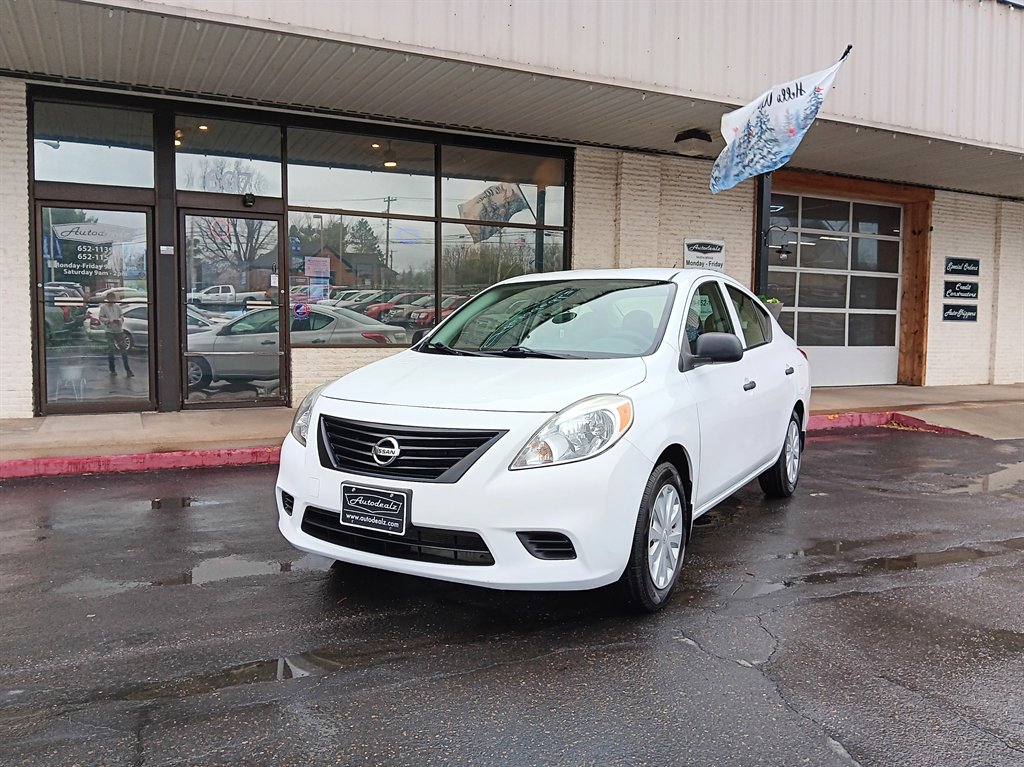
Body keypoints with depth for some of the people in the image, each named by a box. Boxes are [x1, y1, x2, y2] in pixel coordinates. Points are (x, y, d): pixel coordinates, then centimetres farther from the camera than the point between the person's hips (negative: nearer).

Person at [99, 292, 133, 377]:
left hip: (118, 330, 3)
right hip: (109, 331, -3)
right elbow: (101, 318, -2)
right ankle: (112, 370, 7)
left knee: (123, 349, 0)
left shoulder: (117, 306, 10)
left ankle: (127, 369, 5)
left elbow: (121, 316, 14)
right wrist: (109, 321, -17)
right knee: (111, 349, -2)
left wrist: (120, 320, -8)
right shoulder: (103, 307, 0)